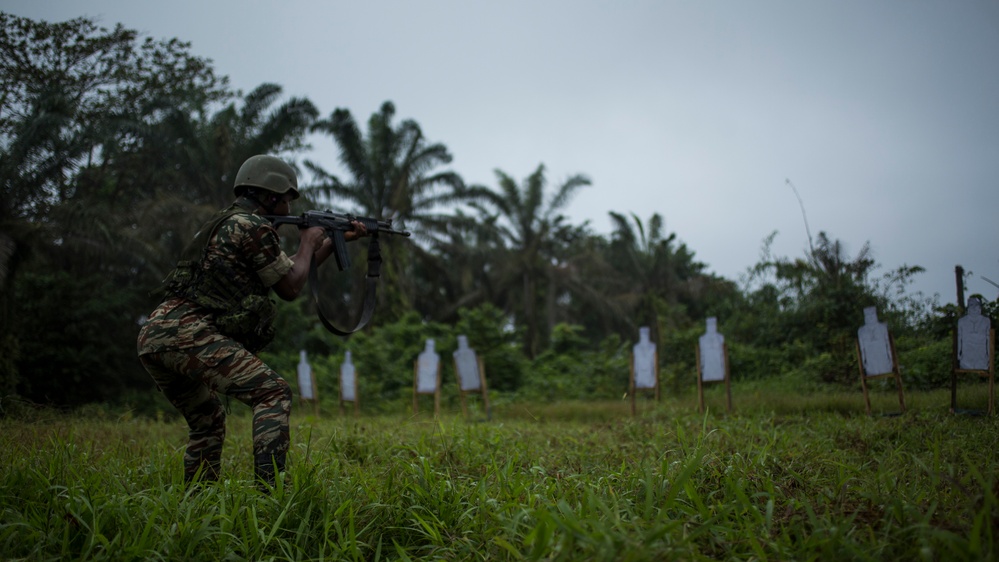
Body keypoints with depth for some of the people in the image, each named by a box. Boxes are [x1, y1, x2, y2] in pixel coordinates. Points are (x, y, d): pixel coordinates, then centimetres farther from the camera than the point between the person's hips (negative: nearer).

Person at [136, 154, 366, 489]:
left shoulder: (227, 225, 28)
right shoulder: (253, 227, -3)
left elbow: (291, 270, 35)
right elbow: (291, 287, 2)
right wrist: (308, 243, 17)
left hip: (152, 337, 10)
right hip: (187, 333, -10)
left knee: (208, 421, 24)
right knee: (273, 394, -12)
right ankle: (270, 490, -21)